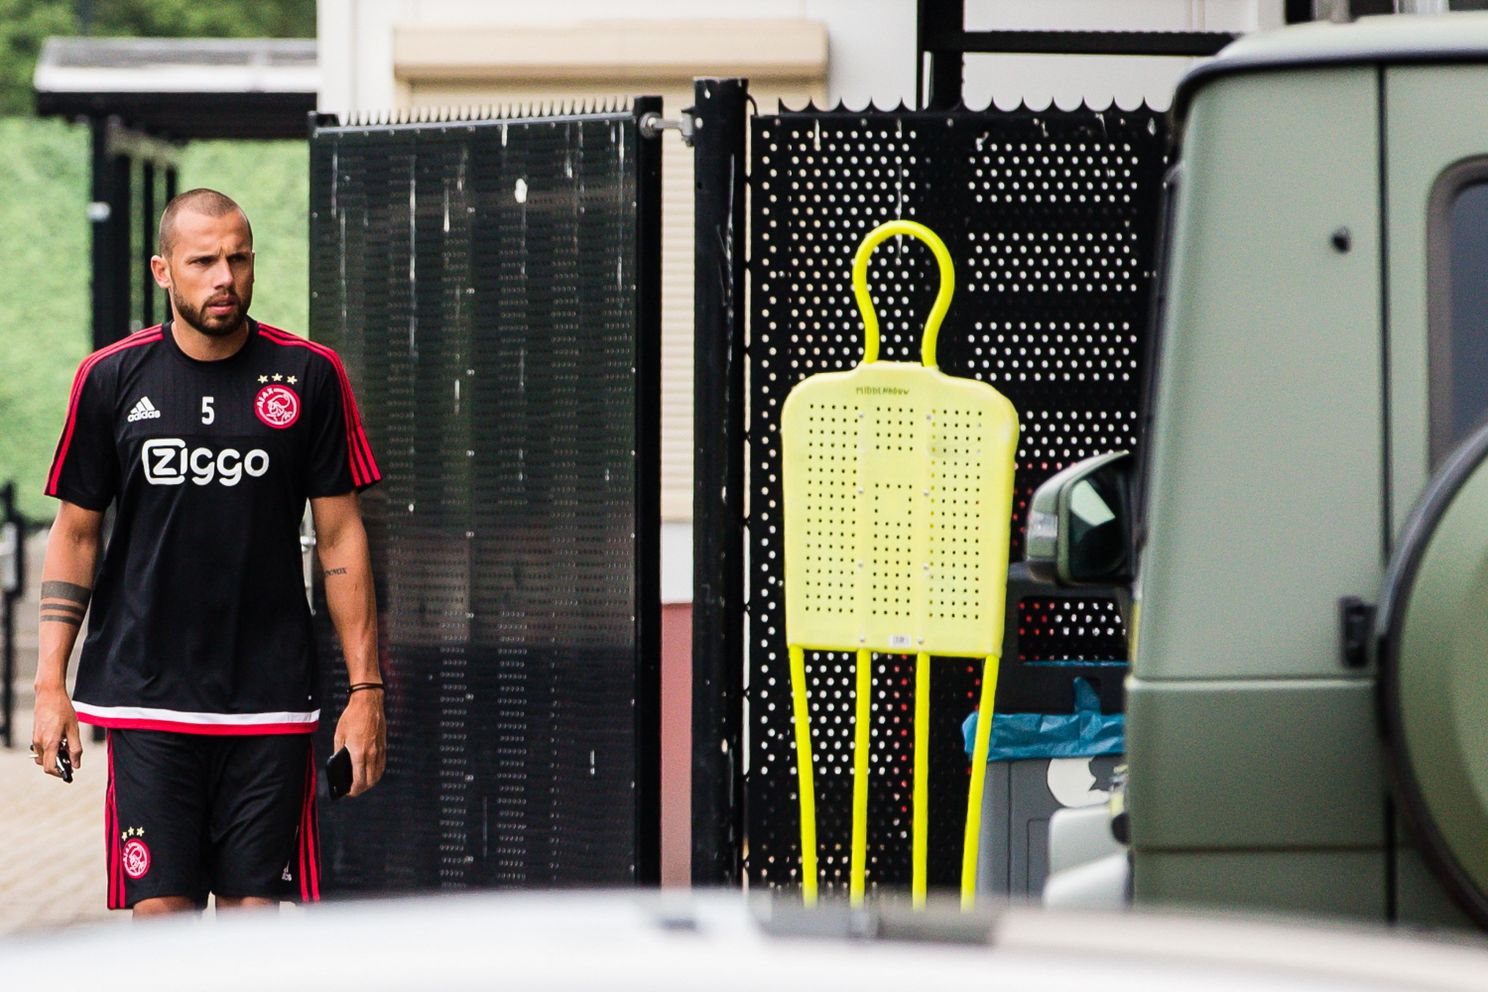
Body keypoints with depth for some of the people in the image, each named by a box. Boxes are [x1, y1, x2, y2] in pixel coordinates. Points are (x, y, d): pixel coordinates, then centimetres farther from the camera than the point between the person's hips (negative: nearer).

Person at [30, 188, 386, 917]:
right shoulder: (110, 378, 3)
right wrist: (50, 683, 2)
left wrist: (366, 687, 0)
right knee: (160, 908, -5)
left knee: (257, 912, -1)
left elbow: (340, 536, 5)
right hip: (144, 695, 0)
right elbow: (75, 534, 9)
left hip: (272, 703, 0)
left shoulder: (310, 376, 2)